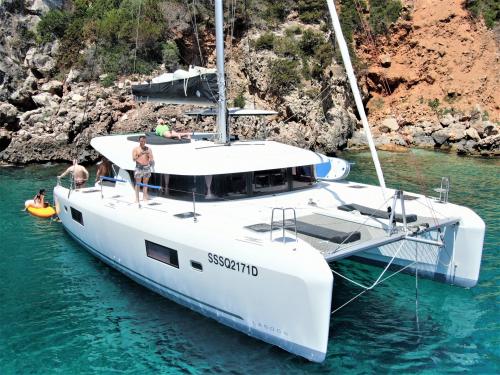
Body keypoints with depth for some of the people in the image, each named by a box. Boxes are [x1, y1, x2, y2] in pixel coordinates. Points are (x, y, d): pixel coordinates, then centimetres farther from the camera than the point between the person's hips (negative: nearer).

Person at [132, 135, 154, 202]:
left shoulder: (148, 149, 6)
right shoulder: (135, 149, 1)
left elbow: (151, 159, 2)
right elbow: (134, 159, -6)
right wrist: (139, 155, -21)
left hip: (147, 167, 2)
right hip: (139, 167, -2)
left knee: (145, 183, 8)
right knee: (138, 183, -1)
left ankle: (144, 196, 17)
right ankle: (137, 198, 2)